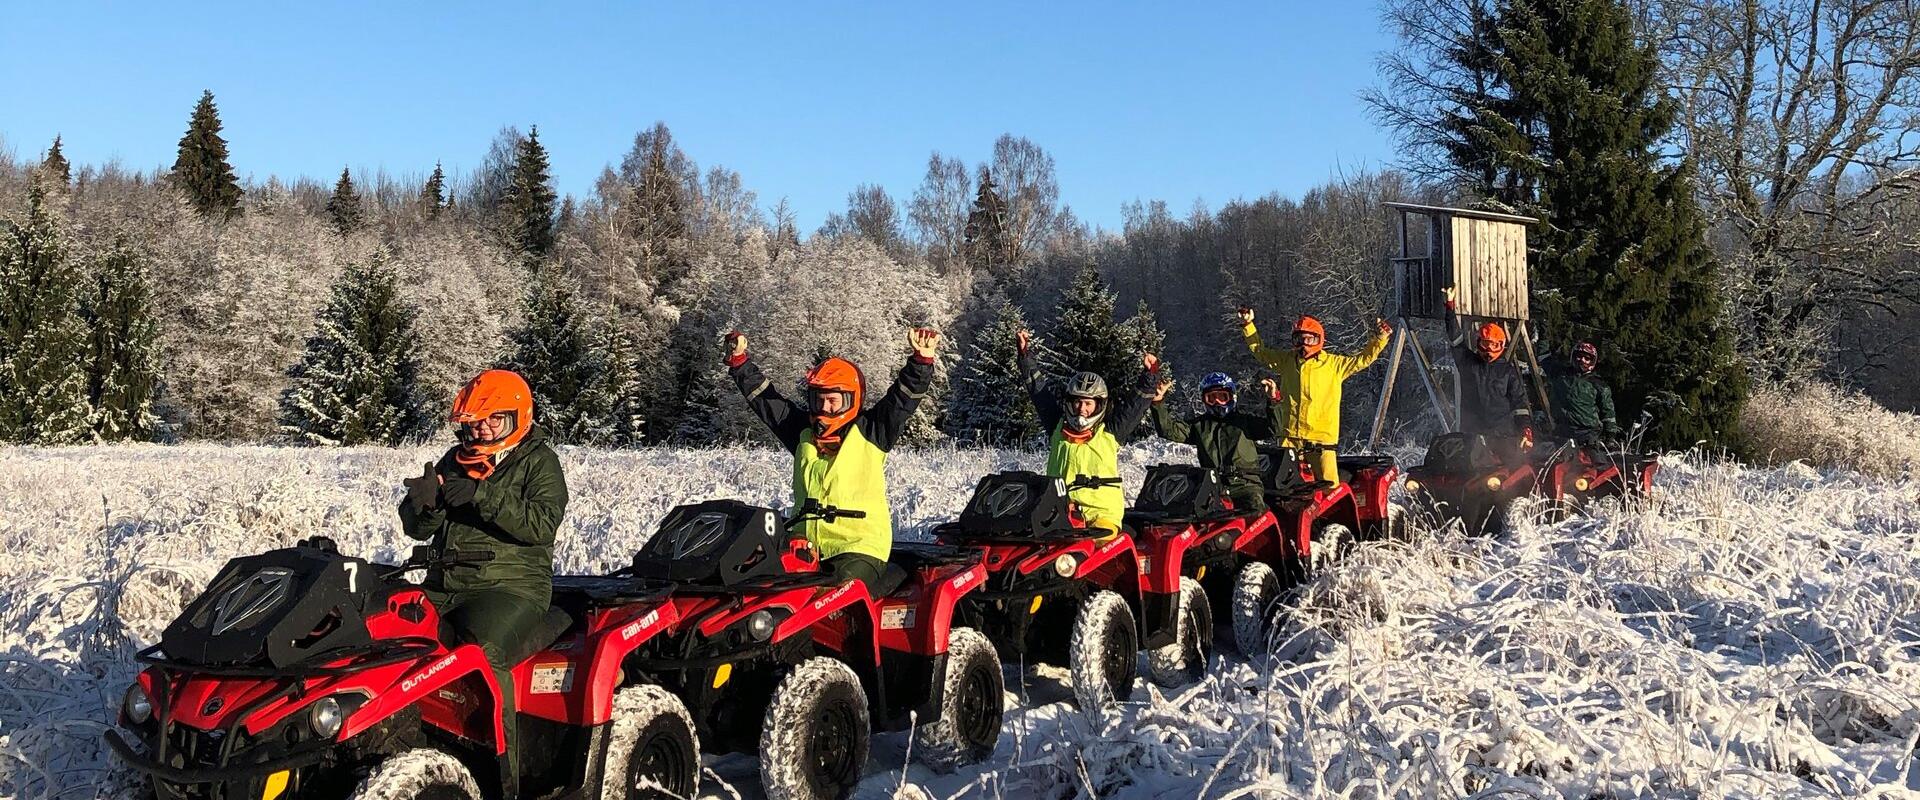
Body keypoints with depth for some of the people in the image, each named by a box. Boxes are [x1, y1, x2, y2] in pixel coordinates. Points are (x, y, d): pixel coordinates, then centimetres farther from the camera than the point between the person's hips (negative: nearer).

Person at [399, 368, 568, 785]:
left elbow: (543, 523, -14)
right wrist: (423, 502, -8)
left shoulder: (539, 461, 3)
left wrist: (482, 495, -22)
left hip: (512, 584, -6)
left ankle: (500, 770, -28)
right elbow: (418, 529, 15)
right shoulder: (455, 461, 18)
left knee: (481, 655, -33)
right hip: (445, 585, 6)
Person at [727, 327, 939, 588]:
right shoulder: (804, 431, 16)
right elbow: (764, 397, 21)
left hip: (861, 546, -5)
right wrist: (739, 362, 18)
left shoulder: (869, 432, 4)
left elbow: (904, 396, -5)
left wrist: (922, 360, -18)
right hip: (806, 546, 5)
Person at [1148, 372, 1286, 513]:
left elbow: (1274, 427, 4)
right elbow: (1168, 429, 10)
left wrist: (1274, 401, -12)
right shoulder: (1198, 424, 20)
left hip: (1245, 483, -2)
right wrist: (1158, 403, -3)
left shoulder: (1244, 420, 15)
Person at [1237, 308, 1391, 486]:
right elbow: (1260, 351, 22)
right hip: (1290, 435, 3)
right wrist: (1248, 326, 17)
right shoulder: (1286, 360, 12)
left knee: (1328, 486, -8)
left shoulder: (1334, 364, 5)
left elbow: (1363, 359, 9)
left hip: (1322, 436, -2)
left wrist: (1380, 338, -3)